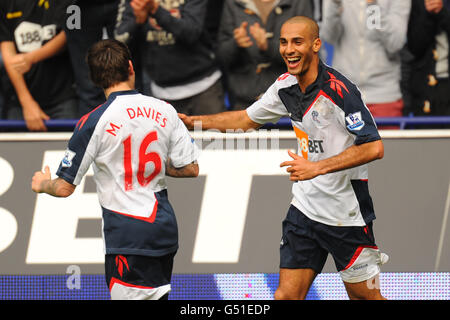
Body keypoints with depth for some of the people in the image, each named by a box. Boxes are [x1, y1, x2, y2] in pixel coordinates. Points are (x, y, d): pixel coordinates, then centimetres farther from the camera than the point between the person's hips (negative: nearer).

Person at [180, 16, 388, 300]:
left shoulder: (339, 91, -20)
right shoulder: (286, 86, 3)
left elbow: (374, 147, -25)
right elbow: (247, 119, 21)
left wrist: (316, 167, -27)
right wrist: (192, 121, 14)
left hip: (347, 216, -6)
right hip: (305, 209, 6)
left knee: (364, 296, 5)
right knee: (288, 295, 1)